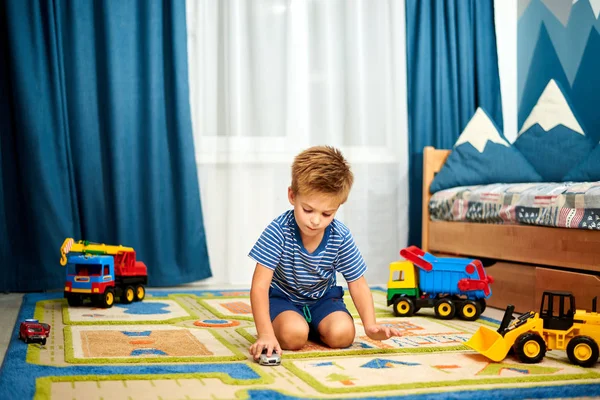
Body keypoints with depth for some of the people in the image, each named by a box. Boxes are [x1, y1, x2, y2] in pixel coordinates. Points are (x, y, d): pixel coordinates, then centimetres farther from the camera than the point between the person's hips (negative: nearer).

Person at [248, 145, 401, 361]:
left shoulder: (341, 237, -17)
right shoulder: (278, 231, -27)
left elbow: (357, 284, -6)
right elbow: (260, 286, -30)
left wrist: (370, 325, -20)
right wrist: (265, 333, -42)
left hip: (323, 298, 3)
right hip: (283, 298, -3)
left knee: (342, 334, -24)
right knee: (293, 335, -32)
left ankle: (312, 327, 9)